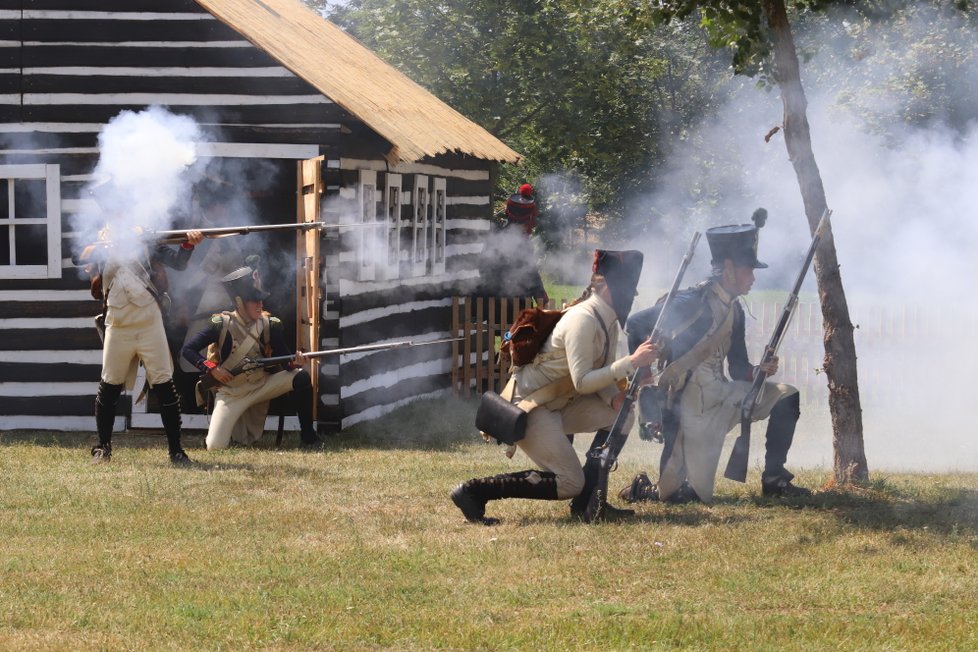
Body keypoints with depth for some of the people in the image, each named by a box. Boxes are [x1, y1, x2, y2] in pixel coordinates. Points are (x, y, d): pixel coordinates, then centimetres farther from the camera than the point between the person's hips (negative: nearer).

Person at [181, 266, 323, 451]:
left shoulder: (270, 325, -8)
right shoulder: (221, 325, -16)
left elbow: (283, 360, -8)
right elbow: (187, 350, -10)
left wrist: (294, 362, -32)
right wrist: (212, 369, -21)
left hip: (261, 386, 2)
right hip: (231, 393, -2)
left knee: (301, 377, -22)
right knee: (215, 447, -16)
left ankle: (308, 437, -10)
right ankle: (235, 428, 22)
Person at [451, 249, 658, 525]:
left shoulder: (610, 319, 7)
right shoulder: (583, 319, -22)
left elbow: (598, 373, 11)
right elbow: (581, 382, -28)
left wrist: (614, 396, -10)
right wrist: (630, 363, -30)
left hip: (558, 404, 10)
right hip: (528, 406, -10)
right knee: (569, 484, -15)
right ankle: (474, 491, -13)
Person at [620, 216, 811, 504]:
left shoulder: (734, 311, 10)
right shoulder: (694, 302, -14)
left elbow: (738, 369, 15)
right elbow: (634, 324, -12)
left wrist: (760, 371, -7)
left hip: (721, 395, 8)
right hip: (692, 406, -8)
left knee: (786, 396, 2)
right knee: (691, 496, -11)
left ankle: (774, 479, 7)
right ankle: (642, 489, 20)